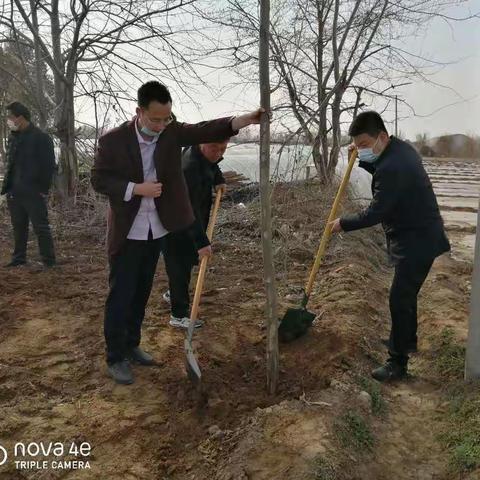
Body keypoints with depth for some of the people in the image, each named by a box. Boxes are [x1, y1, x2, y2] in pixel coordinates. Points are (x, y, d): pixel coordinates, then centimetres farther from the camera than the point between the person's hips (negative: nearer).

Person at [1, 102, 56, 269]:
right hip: (14, 192, 7)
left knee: (41, 227, -1)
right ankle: (19, 258, 24)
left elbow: (49, 166, -9)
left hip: (33, 193, -7)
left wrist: (44, 189, -12)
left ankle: (49, 261, 6)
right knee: (18, 228, 14)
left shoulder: (41, 137, -8)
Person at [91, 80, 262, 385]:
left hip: (157, 230, 4)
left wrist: (247, 119, -29)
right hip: (127, 232, -4)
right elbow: (99, 180, -9)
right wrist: (137, 188, -21)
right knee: (121, 295, 2)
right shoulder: (113, 140, -12)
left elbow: (208, 130, -15)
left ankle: (132, 345, 31)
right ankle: (116, 358, 15)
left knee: (142, 292, 15)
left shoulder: (172, 132, -3)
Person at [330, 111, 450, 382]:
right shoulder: (401, 148, 4)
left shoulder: (392, 167, -28)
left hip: (417, 241, -11)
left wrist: (343, 224, -10)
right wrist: (363, 161, 6)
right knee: (405, 294, 23)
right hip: (419, 235, 11)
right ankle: (408, 340, 41)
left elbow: (375, 213, -24)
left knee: (400, 299, -5)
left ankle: (398, 363, 6)